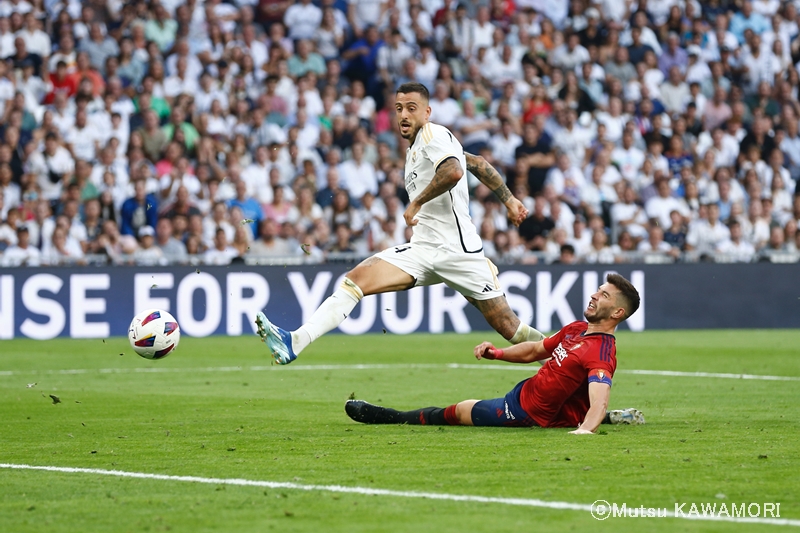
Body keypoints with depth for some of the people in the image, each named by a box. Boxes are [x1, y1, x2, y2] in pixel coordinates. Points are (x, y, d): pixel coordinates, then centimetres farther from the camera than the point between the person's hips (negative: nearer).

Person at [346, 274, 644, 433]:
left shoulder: (601, 353, -28)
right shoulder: (576, 329, 1)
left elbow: (599, 401, -42)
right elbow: (535, 350, 15)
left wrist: (586, 428, -61)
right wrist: (497, 353, 1)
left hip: (528, 413, -9)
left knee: (454, 412, 7)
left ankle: (384, 416, 27)